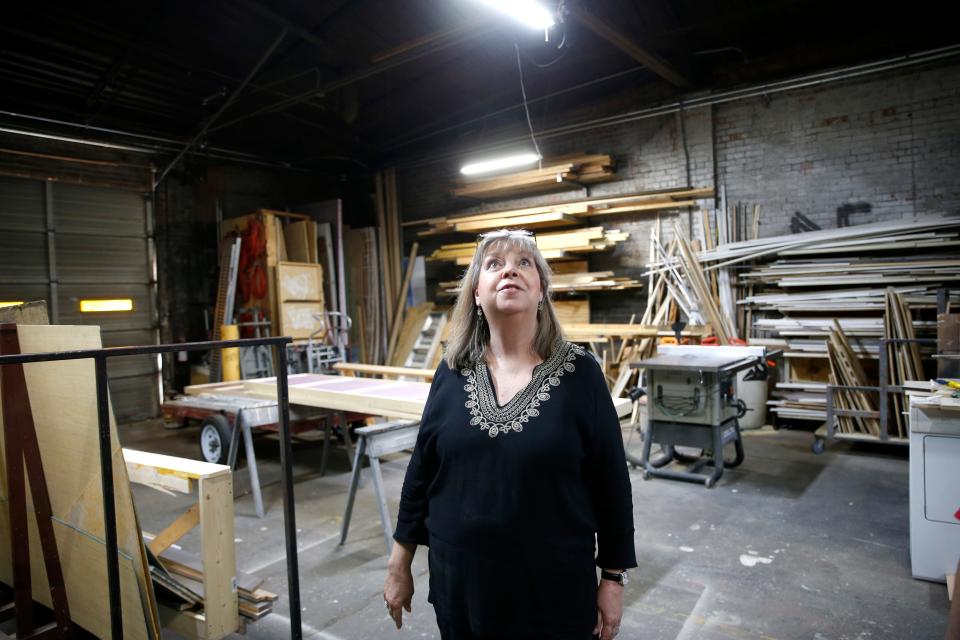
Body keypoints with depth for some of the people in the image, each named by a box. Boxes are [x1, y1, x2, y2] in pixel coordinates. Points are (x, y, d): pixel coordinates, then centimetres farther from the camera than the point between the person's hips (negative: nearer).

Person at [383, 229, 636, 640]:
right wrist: (399, 565, 7)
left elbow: (610, 483, -6)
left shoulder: (579, 373, -11)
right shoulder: (452, 372, -4)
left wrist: (613, 579, -2)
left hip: (556, 588, -2)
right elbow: (421, 472, 3)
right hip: (460, 584, 3)